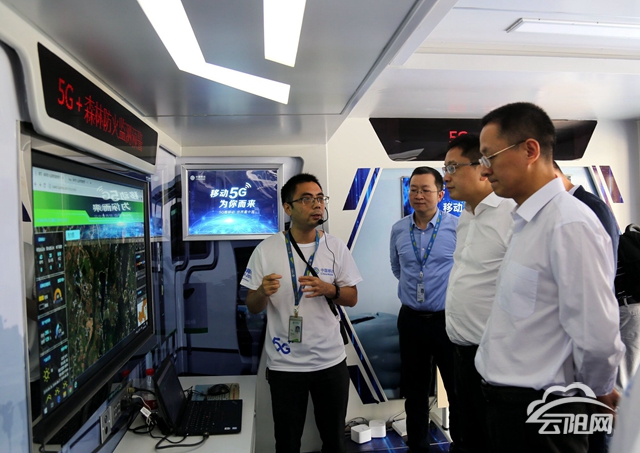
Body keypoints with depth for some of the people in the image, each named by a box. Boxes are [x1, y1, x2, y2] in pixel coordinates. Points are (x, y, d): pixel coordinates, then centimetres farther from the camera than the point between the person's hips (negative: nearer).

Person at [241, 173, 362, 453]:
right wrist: (263, 292, -25)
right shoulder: (266, 250, -9)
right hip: (284, 364, -1)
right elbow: (252, 308, -2)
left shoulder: (336, 247, -4)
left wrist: (329, 289, -19)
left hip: (331, 361, 2)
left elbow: (352, 298, 1)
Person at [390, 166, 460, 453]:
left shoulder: (457, 227, -12)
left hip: (447, 319, -3)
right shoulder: (398, 230, 1)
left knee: (458, 391, 12)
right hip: (411, 320, 4)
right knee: (414, 392, 17)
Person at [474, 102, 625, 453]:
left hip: (534, 410, -8)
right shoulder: (526, 222, 7)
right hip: (505, 399, 8)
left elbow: (597, 336, -22)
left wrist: (599, 390, -5)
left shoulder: (569, 224, -22)